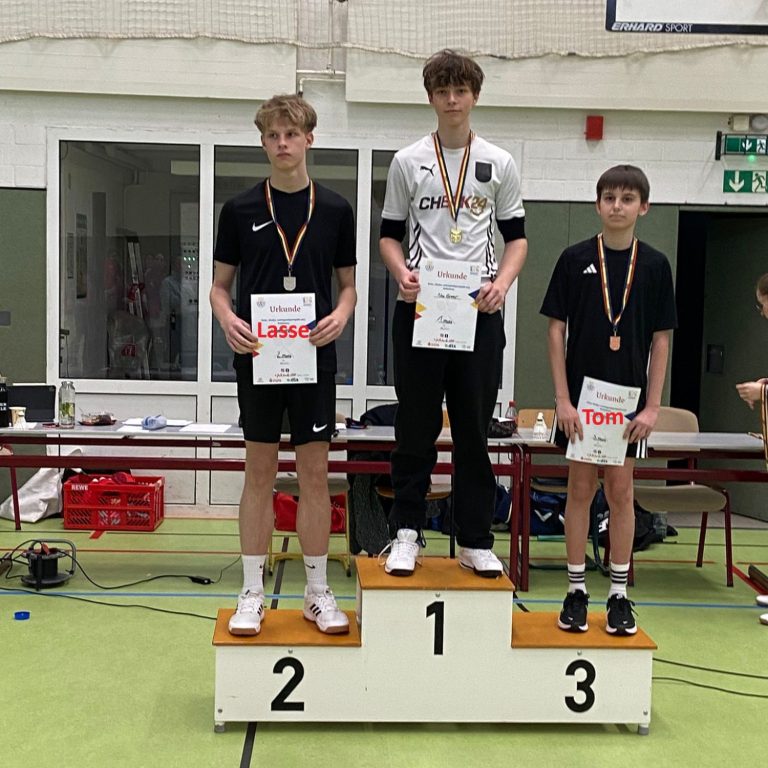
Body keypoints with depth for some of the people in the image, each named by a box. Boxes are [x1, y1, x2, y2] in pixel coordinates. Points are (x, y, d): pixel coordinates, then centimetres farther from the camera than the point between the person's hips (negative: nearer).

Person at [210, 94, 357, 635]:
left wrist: (341, 315, -13)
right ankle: (252, 592, 16)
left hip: (314, 357, 0)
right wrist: (229, 320, -15)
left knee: (315, 473, 5)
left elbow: (348, 282, 9)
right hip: (257, 357, 0)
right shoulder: (241, 210, 3)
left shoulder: (335, 209, 4)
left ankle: (318, 590, 17)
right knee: (260, 472, 6)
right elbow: (221, 284, 6)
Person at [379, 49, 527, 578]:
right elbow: (390, 235, 10)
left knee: (475, 430, 5)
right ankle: (407, 533, 14)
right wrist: (402, 273, -11)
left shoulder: (499, 163, 9)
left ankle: (476, 540, 14)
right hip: (418, 310, 0)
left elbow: (516, 236, 11)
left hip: (479, 312, 1)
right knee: (416, 428, 3)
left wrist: (503, 282, -8)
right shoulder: (408, 162, 8)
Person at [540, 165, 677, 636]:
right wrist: (564, 399, -8)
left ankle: (620, 595, 18)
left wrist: (652, 406, -4)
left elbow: (661, 339, 2)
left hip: (628, 396, 1)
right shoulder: (575, 259, -2)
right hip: (581, 393, 0)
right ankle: (577, 591, 17)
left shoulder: (655, 265, 0)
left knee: (621, 491, 6)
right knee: (581, 488, 6)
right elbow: (556, 330, -2)